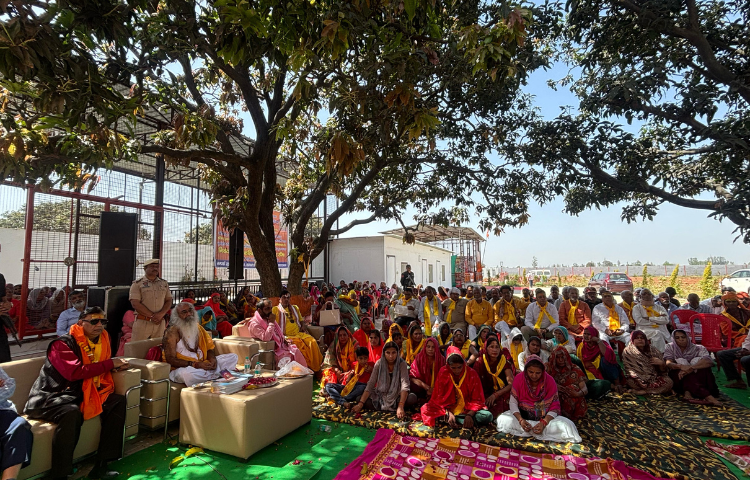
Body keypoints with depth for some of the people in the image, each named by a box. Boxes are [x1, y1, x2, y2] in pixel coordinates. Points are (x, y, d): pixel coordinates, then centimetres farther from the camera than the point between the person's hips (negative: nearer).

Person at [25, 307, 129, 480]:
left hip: (79, 394, 7)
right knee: (72, 412, -37)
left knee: (118, 401, -8)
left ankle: (100, 466, -7)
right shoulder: (62, 343, -16)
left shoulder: (102, 340, 5)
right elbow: (75, 372, -29)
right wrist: (110, 363, -22)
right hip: (50, 397, -7)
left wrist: (117, 365, -2)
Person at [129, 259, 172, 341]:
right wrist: (152, 316, -13)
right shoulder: (137, 284, 0)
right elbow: (135, 304, -9)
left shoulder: (164, 283, 13)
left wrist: (161, 314, -9)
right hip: (142, 322, -3)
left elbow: (169, 301, 10)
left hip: (160, 322, 4)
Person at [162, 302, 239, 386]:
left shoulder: (197, 327, 13)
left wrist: (212, 359, -9)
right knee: (186, 374, -44)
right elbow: (170, 359, -15)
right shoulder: (172, 332, -7)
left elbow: (210, 347, 16)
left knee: (233, 357, -4)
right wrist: (195, 364, -25)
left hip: (202, 364, 6)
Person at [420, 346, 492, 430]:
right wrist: (449, 413, -23)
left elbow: (477, 399, -8)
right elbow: (439, 397, -6)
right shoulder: (443, 373, -7)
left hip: (468, 409, 1)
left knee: (488, 416, -30)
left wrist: (469, 415, -26)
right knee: (426, 409, -23)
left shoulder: (472, 374, -9)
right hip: (447, 409, 0)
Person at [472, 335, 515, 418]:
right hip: (485, 396, 1)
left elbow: (511, 384, -8)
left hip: (502, 396, 0)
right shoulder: (480, 363, 0)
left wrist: (495, 395, -17)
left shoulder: (504, 362, -2)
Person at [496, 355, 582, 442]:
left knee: (566, 425, -29)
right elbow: (513, 403, -8)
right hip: (522, 415, 1)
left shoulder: (550, 381, -11)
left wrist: (543, 423, -26)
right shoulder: (519, 378, -10)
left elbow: (554, 407, -10)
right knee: (502, 420, -29)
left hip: (545, 417, -1)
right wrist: (521, 420, -25)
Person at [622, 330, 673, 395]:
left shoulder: (652, 350, 12)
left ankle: (641, 391, -24)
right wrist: (638, 381, -25)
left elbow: (663, 370, 12)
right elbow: (629, 369, -8)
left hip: (654, 378, 4)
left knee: (668, 382, -27)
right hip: (638, 378, -4)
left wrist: (661, 363, -11)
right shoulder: (628, 351, 2)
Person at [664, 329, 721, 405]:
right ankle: (707, 396, -42)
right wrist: (680, 366, -35)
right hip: (678, 378, 0)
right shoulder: (670, 348, 6)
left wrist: (691, 368, -34)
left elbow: (709, 362, -18)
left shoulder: (698, 348, 3)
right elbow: (668, 363, -12)